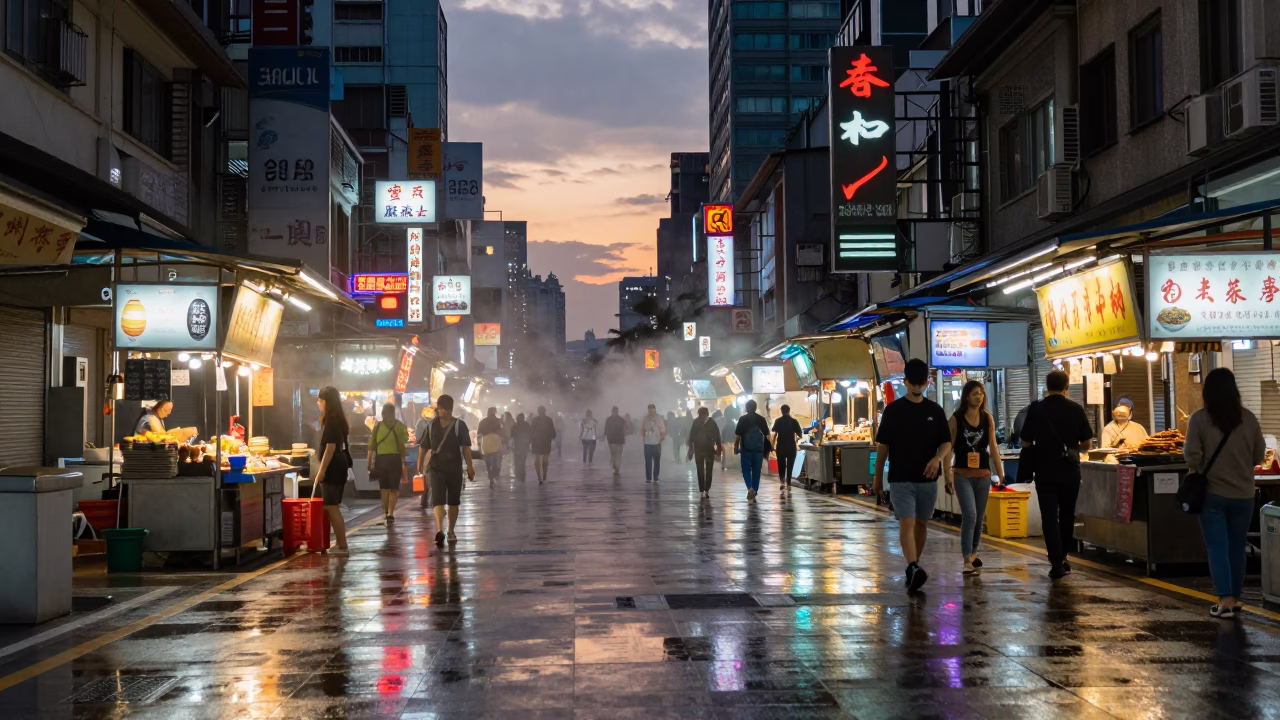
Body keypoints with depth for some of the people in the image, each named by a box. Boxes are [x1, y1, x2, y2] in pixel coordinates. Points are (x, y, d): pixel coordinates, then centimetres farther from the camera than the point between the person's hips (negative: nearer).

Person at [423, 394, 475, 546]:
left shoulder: (459, 425, -2)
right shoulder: (432, 426, 5)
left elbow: (466, 447, -5)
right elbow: (425, 447, 11)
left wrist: (469, 467, -11)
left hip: (455, 467, -1)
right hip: (436, 467, 1)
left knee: (453, 501, 7)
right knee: (437, 499, -11)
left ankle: (451, 531, 18)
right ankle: (439, 530, -20)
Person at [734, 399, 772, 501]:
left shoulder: (742, 419, -4)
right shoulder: (761, 419, 3)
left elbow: (737, 435, -6)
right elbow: (767, 436, 4)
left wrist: (736, 447, 5)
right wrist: (767, 450, 11)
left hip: (746, 449, -2)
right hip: (759, 450, 2)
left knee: (746, 470, 6)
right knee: (756, 472, 10)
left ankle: (750, 488, -17)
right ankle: (754, 493, 13)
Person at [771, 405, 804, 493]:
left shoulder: (778, 421, 1)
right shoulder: (794, 421, 1)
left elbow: (775, 434, -8)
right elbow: (800, 435, -1)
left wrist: (773, 445, -3)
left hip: (780, 447, 0)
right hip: (791, 447, 0)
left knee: (781, 465, 12)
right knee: (790, 466, 7)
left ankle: (782, 480, -8)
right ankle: (788, 485, 3)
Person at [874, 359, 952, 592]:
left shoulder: (935, 411, 5)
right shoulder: (893, 410, -1)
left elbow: (946, 443, 4)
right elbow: (882, 445, 3)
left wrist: (937, 458, -18)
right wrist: (878, 477, 6)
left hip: (927, 479, 3)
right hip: (900, 479, -3)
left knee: (921, 523, 10)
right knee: (907, 523, -14)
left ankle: (913, 568, 24)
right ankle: (913, 569, -27)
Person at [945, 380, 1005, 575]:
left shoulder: (988, 418, 4)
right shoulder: (956, 419, -5)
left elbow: (993, 448, 8)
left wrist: (1001, 474, 6)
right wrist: (948, 476, -9)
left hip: (983, 475, 4)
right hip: (963, 475, -4)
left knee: (979, 518, 12)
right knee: (969, 515, -14)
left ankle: (973, 554, 29)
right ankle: (967, 560, -14)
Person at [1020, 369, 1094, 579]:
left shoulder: (1036, 409, -7)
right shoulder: (1076, 409, -5)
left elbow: (1026, 441, 0)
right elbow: (1086, 444, -1)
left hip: (1045, 470, -1)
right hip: (1070, 470, 1)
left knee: (1050, 517, 1)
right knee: (1067, 515, 18)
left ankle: (1056, 563, -7)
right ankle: (1063, 557, 27)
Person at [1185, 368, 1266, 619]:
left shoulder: (1199, 419, -12)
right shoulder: (1248, 418, -5)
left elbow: (1192, 457, -13)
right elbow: (1259, 456, 4)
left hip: (1212, 494, -2)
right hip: (1243, 495, 2)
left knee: (1217, 547, 3)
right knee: (1237, 547, 14)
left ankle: (1225, 601, -6)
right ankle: (1234, 598, 23)